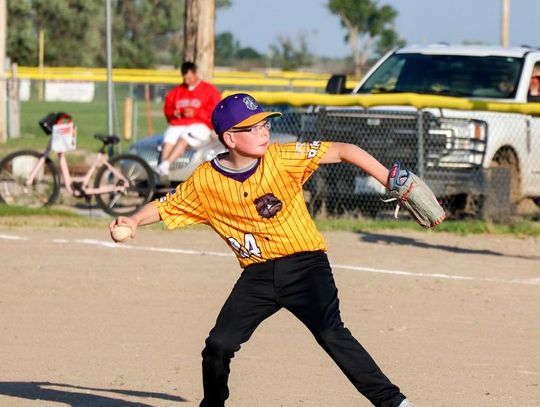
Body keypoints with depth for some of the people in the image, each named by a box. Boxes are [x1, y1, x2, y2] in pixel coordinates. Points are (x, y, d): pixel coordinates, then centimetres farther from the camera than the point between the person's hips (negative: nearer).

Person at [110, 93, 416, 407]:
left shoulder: (282, 158, -11)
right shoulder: (205, 181, -4)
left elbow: (342, 151, -13)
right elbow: (166, 206, 8)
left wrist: (389, 179, -22)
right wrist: (134, 221, -12)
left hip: (305, 264, -3)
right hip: (258, 275, 3)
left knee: (331, 333, -22)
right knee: (218, 346, -1)